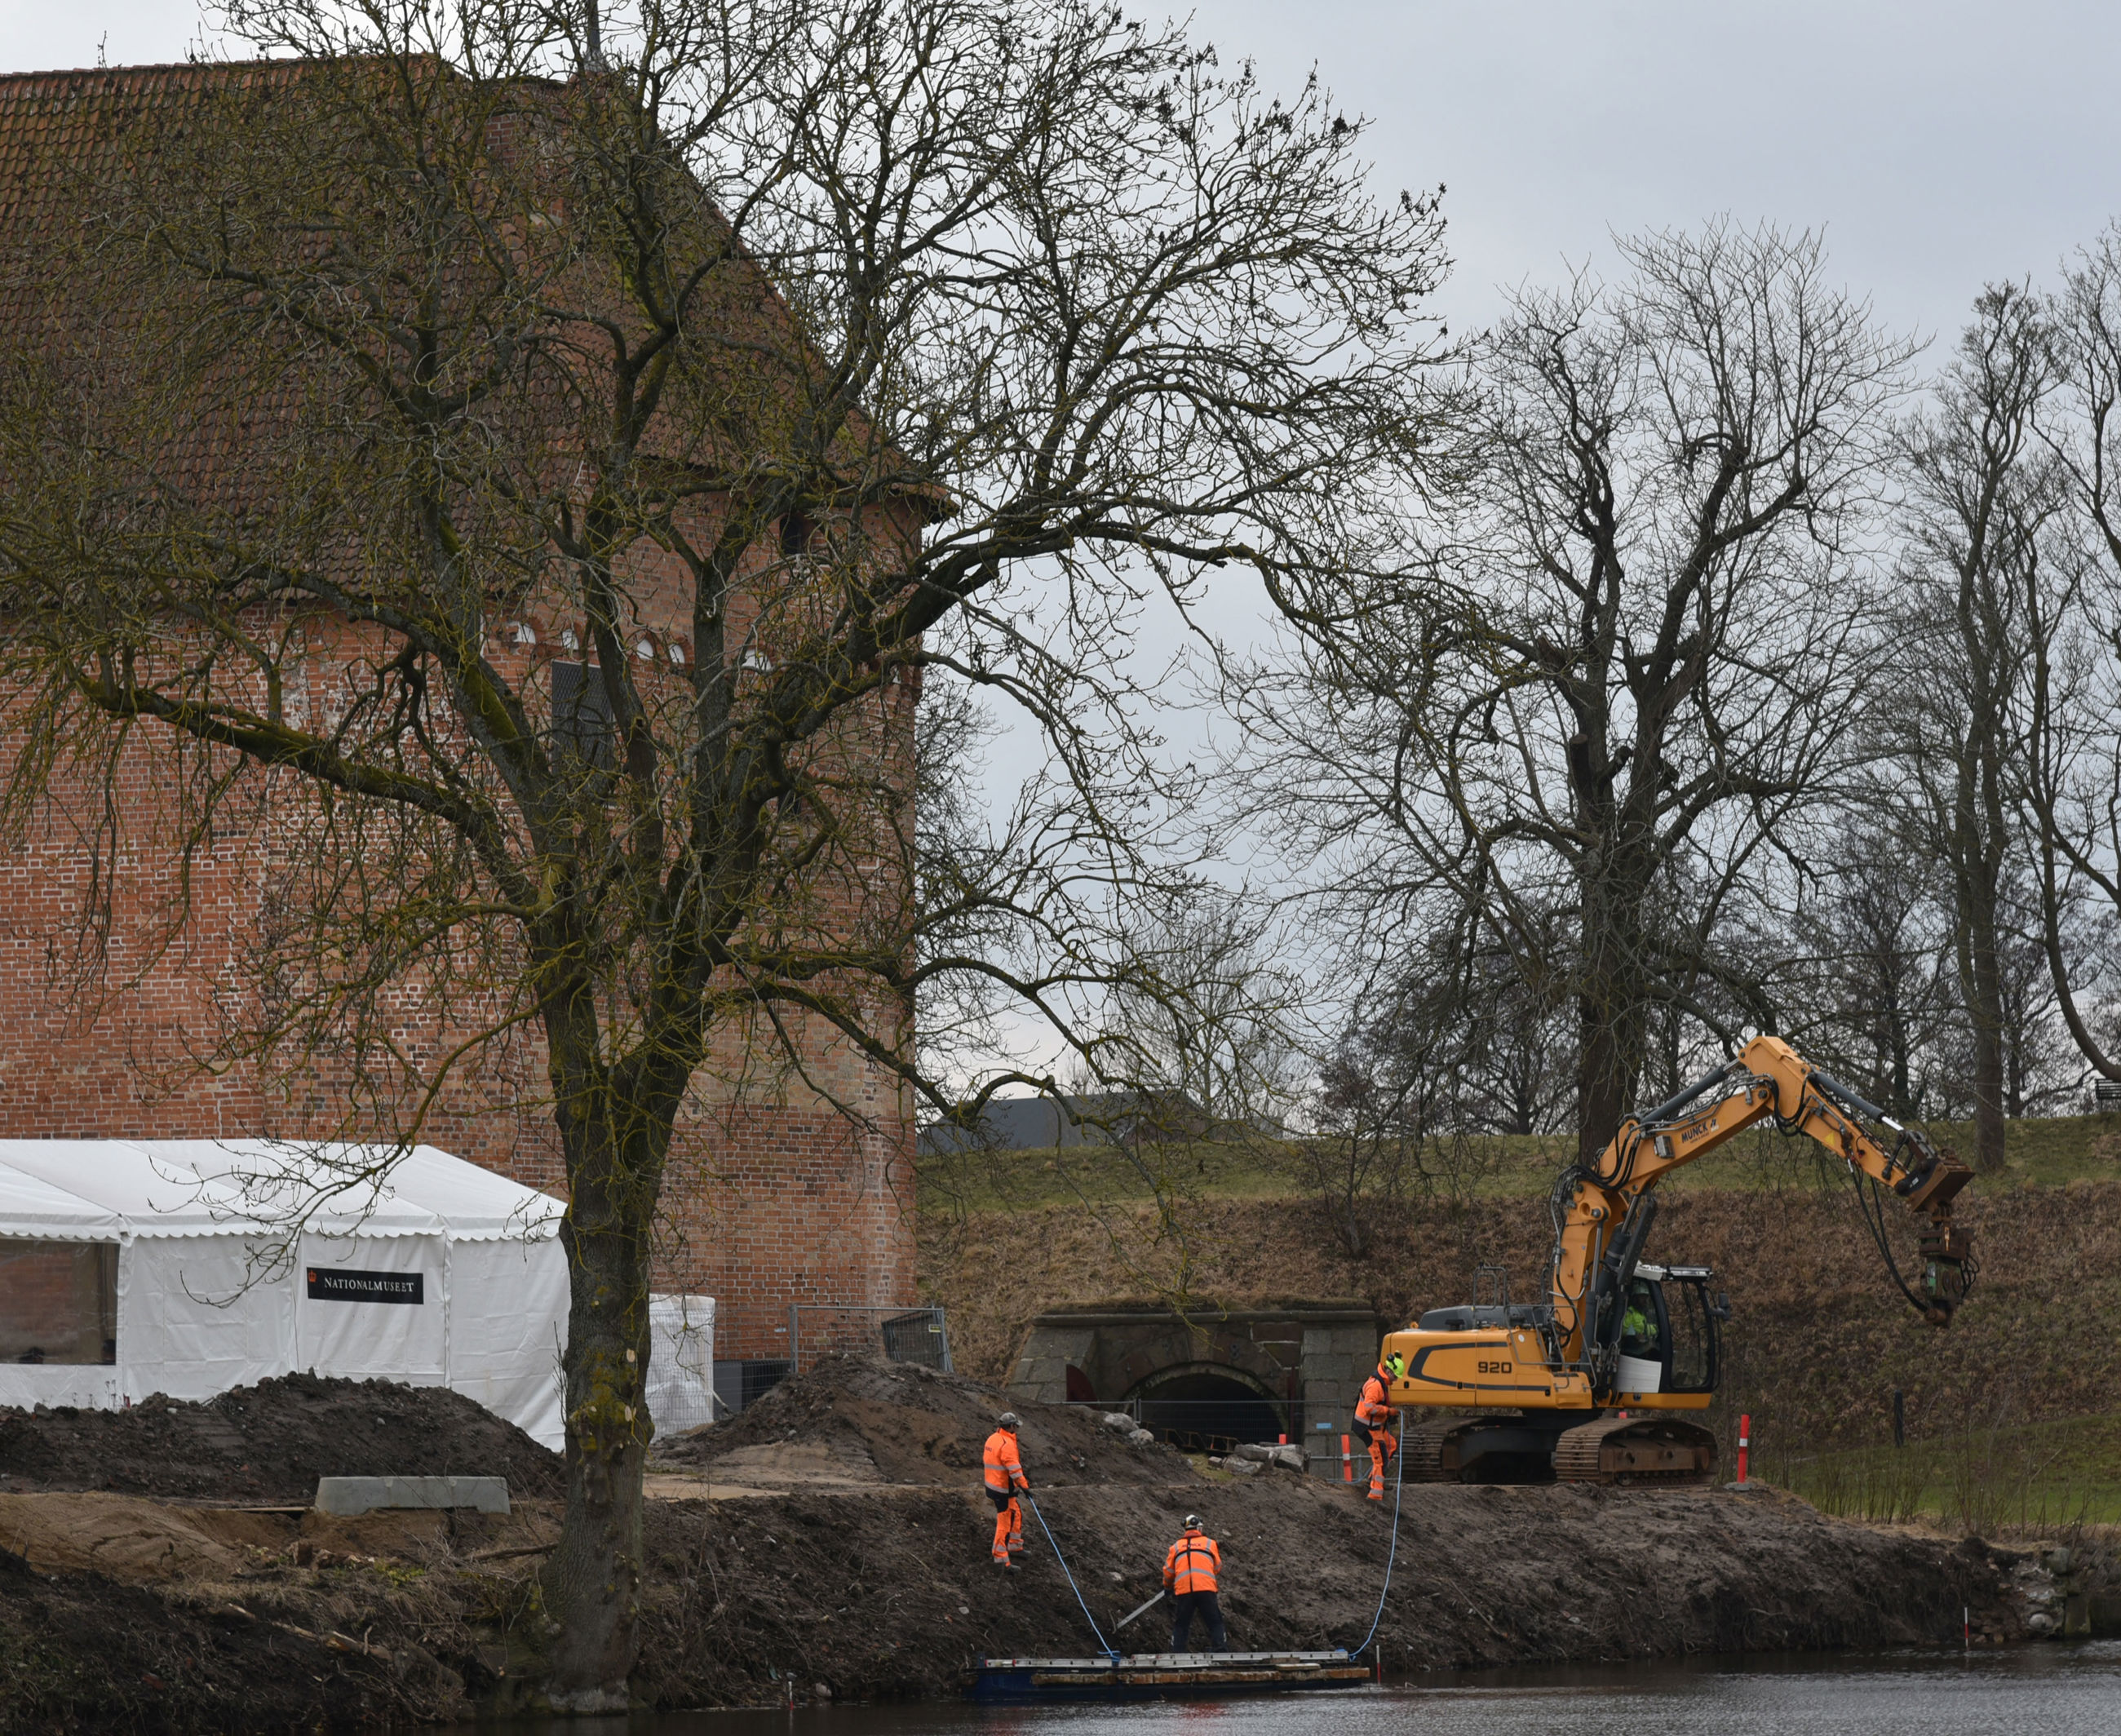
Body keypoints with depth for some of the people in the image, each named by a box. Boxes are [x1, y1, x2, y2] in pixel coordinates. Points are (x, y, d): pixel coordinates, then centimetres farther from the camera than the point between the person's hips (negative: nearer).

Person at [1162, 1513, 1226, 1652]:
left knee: (1180, 1626, 9)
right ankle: (1221, 1650, -7)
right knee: (1215, 1623, 4)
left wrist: (1167, 1587, 37)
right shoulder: (1209, 1543, 12)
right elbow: (1218, 1568, 19)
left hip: (1182, 1590, 1)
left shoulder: (1176, 1547, 16)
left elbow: (1168, 1572, 18)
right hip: (1206, 1588, -1)